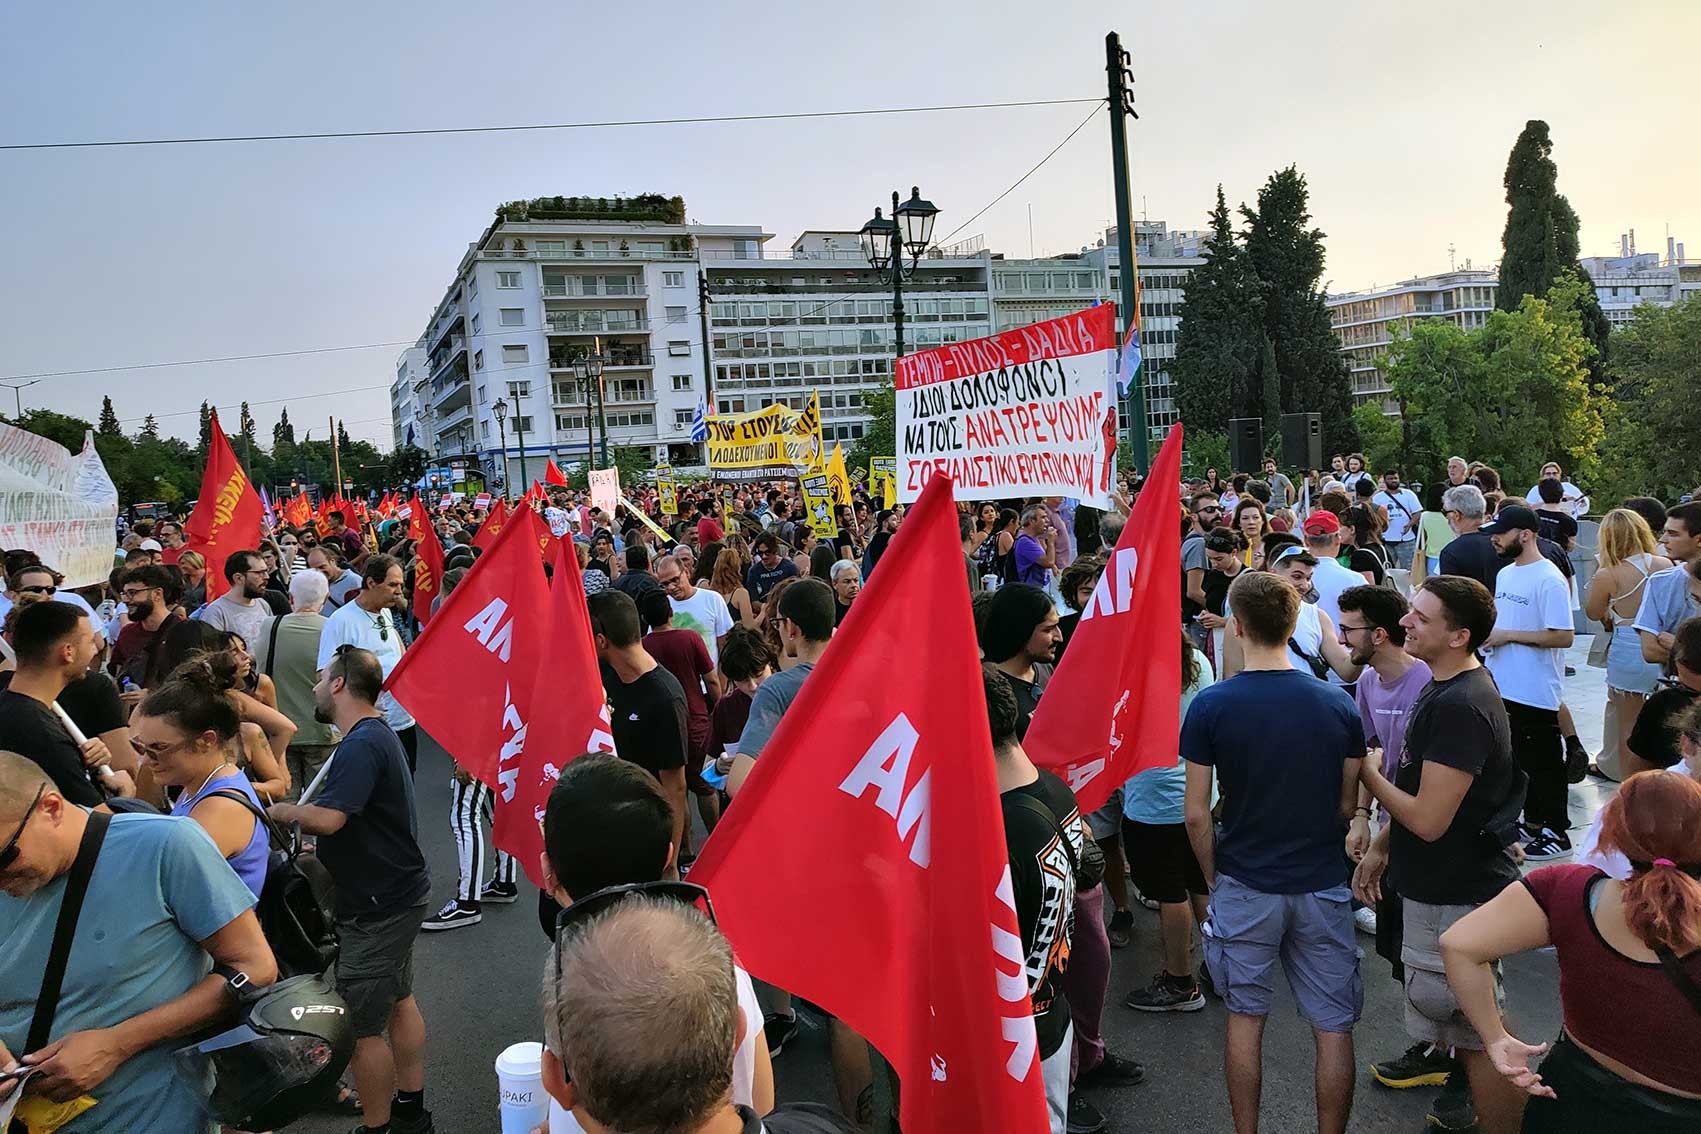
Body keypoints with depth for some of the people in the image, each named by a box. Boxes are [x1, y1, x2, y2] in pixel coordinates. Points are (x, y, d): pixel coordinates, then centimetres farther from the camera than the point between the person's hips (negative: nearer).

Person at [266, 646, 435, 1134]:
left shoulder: (362, 745, -23)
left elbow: (327, 817, -35)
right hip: (398, 891, 11)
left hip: (377, 906, -11)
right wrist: (322, 848, 5)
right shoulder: (377, 735, 10)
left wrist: (279, 810, -19)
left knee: (361, 1026, 0)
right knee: (398, 999, 21)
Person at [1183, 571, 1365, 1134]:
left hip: (1244, 886, -1)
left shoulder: (1211, 705, -14)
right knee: (1333, 1028, 12)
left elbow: (1196, 813, -10)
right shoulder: (1339, 704, -7)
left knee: (1245, 1017, 15)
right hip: (1322, 886, 1)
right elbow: (1347, 806, 3)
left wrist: (1213, 877, 5)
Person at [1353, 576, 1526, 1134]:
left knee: (1479, 1038, 3)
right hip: (1439, 885, 10)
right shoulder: (1446, 686, 6)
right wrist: (1380, 847, 14)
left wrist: (1368, 772, -13)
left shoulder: (1460, 706, -26)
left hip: (1458, 897, -10)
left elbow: (1428, 819, -26)